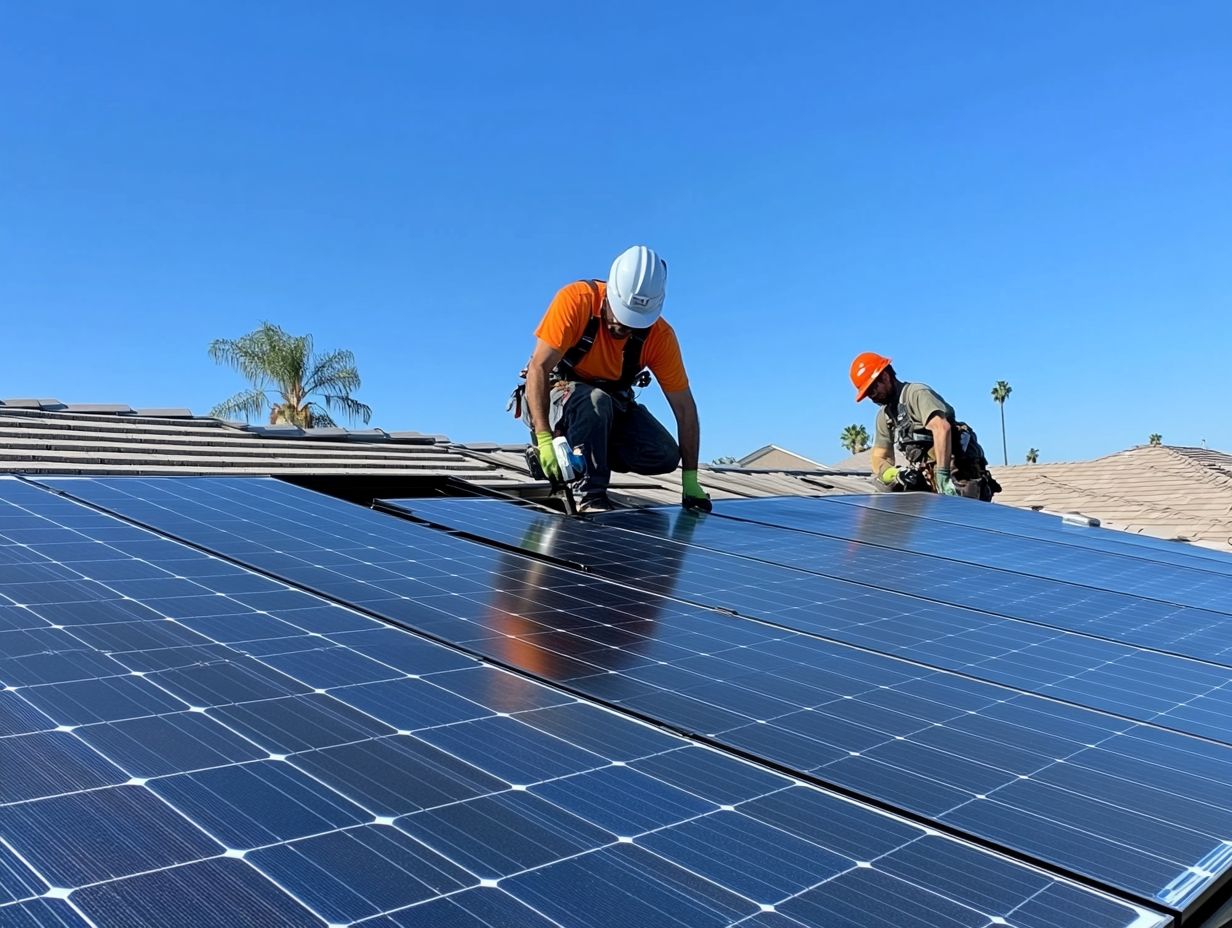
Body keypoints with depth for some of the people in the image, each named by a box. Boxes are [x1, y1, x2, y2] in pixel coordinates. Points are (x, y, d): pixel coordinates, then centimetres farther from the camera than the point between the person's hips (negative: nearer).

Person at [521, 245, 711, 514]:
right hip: (558, 393, -4)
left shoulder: (660, 336, -17)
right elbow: (538, 368, -28)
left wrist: (690, 480, -15)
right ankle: (589, 495, -27)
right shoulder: (575, 300, -26)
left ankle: (582, 456, -2)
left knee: (664, 455, -17)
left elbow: (685, 408, -13)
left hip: (614, 405, 4)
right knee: (596, 401, -37)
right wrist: (544, 438, -39)